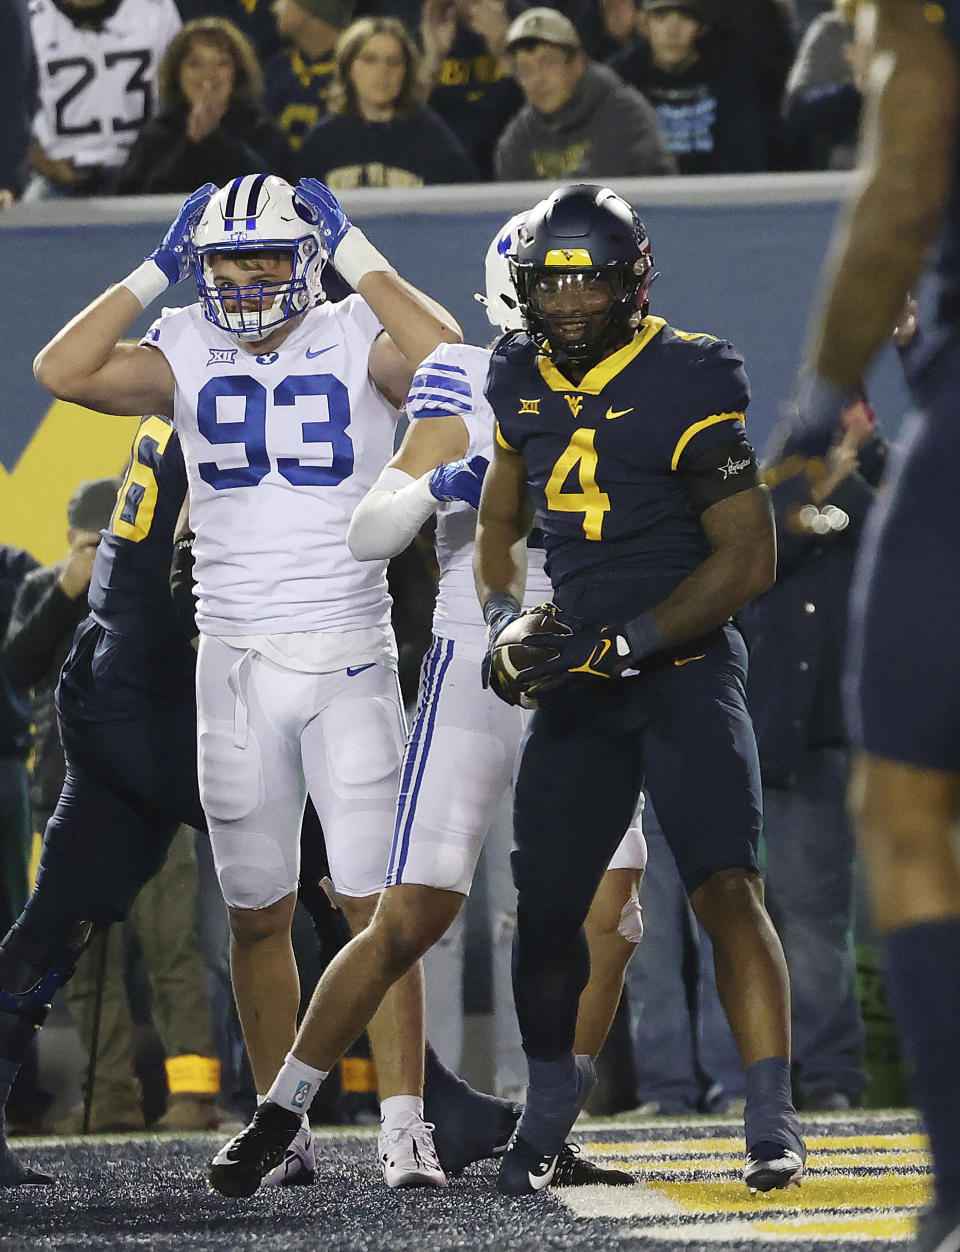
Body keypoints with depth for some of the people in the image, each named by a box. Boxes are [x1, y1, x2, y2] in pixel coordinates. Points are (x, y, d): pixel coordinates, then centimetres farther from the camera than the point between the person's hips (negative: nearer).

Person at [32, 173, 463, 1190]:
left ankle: (404, 1129, -9)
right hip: (234, 665, 3)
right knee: (258, 915, 9)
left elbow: (446, 359, -22)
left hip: (350, 657, -3)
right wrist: (158, 270, -4)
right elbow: (61, 372, -8)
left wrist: (357, 255, -13)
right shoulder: (186, 353, 6)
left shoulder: (356, 340, -2)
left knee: (375, 904, -9)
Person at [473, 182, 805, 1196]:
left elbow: (749, 556, -13)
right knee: (545, 906, 7)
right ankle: (549, 1101, 30)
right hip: (577, 683, 5)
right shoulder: (522, 382, 5)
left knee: (727, 886, -19)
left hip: (683, 664, -5)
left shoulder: (689, 384, -13)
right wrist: (505, 626, 2)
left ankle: (772, 1120, -18)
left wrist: (630, 640, -19)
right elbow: (499, 522, 21)